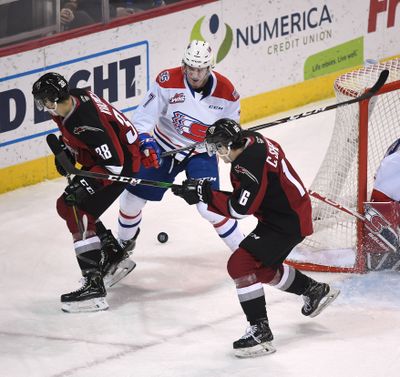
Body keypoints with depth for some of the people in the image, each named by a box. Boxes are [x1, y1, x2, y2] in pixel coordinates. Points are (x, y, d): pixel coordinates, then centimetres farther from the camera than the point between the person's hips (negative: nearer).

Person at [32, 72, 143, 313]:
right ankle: (115, 259, 24)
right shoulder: (70, 100, -7)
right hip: (100, 158, 10)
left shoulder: (86, 122, -34)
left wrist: (86, 185, -33)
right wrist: (65, 150, 5)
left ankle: (94, 288, -23)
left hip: (123, 162, -10)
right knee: (68, 205, 16)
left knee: (79, 214, -18)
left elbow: (114, 163, -31)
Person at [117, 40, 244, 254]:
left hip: (202, 153, -1)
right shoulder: (168, 81, -22)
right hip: (163, 147, 1)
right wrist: (145, 141, -33)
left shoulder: (226, 91, -17)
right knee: (132, 197, 5)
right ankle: (124, 243, 34)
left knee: (209, 206, -18)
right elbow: (144, 114, -21)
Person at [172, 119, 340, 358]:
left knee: (240, 264, -18)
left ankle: (260, 332, -18)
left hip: (288, 223, -11)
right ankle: (316, 291, 47)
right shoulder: (253, 141, 3)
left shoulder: (250, 163, -27)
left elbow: (240, 209, -26)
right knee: (263, 268, 28)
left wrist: (204, 194, -21)